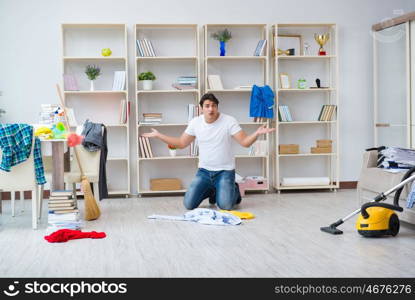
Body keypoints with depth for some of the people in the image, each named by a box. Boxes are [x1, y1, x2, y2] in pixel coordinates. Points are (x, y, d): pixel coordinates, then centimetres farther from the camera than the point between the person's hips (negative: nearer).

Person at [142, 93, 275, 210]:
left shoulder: (229, 121, -12)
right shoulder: (195, 122, -1)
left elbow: (245, 142, -15)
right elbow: (181, 143, 7)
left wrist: (257, 133, -35)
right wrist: (158, 135, 3)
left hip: (225, 171, -3)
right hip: (204, 171, 4)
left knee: (225, 205, -22)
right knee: (189, 204, -7)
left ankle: (234, 190, 17)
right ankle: (211, 191, 25)